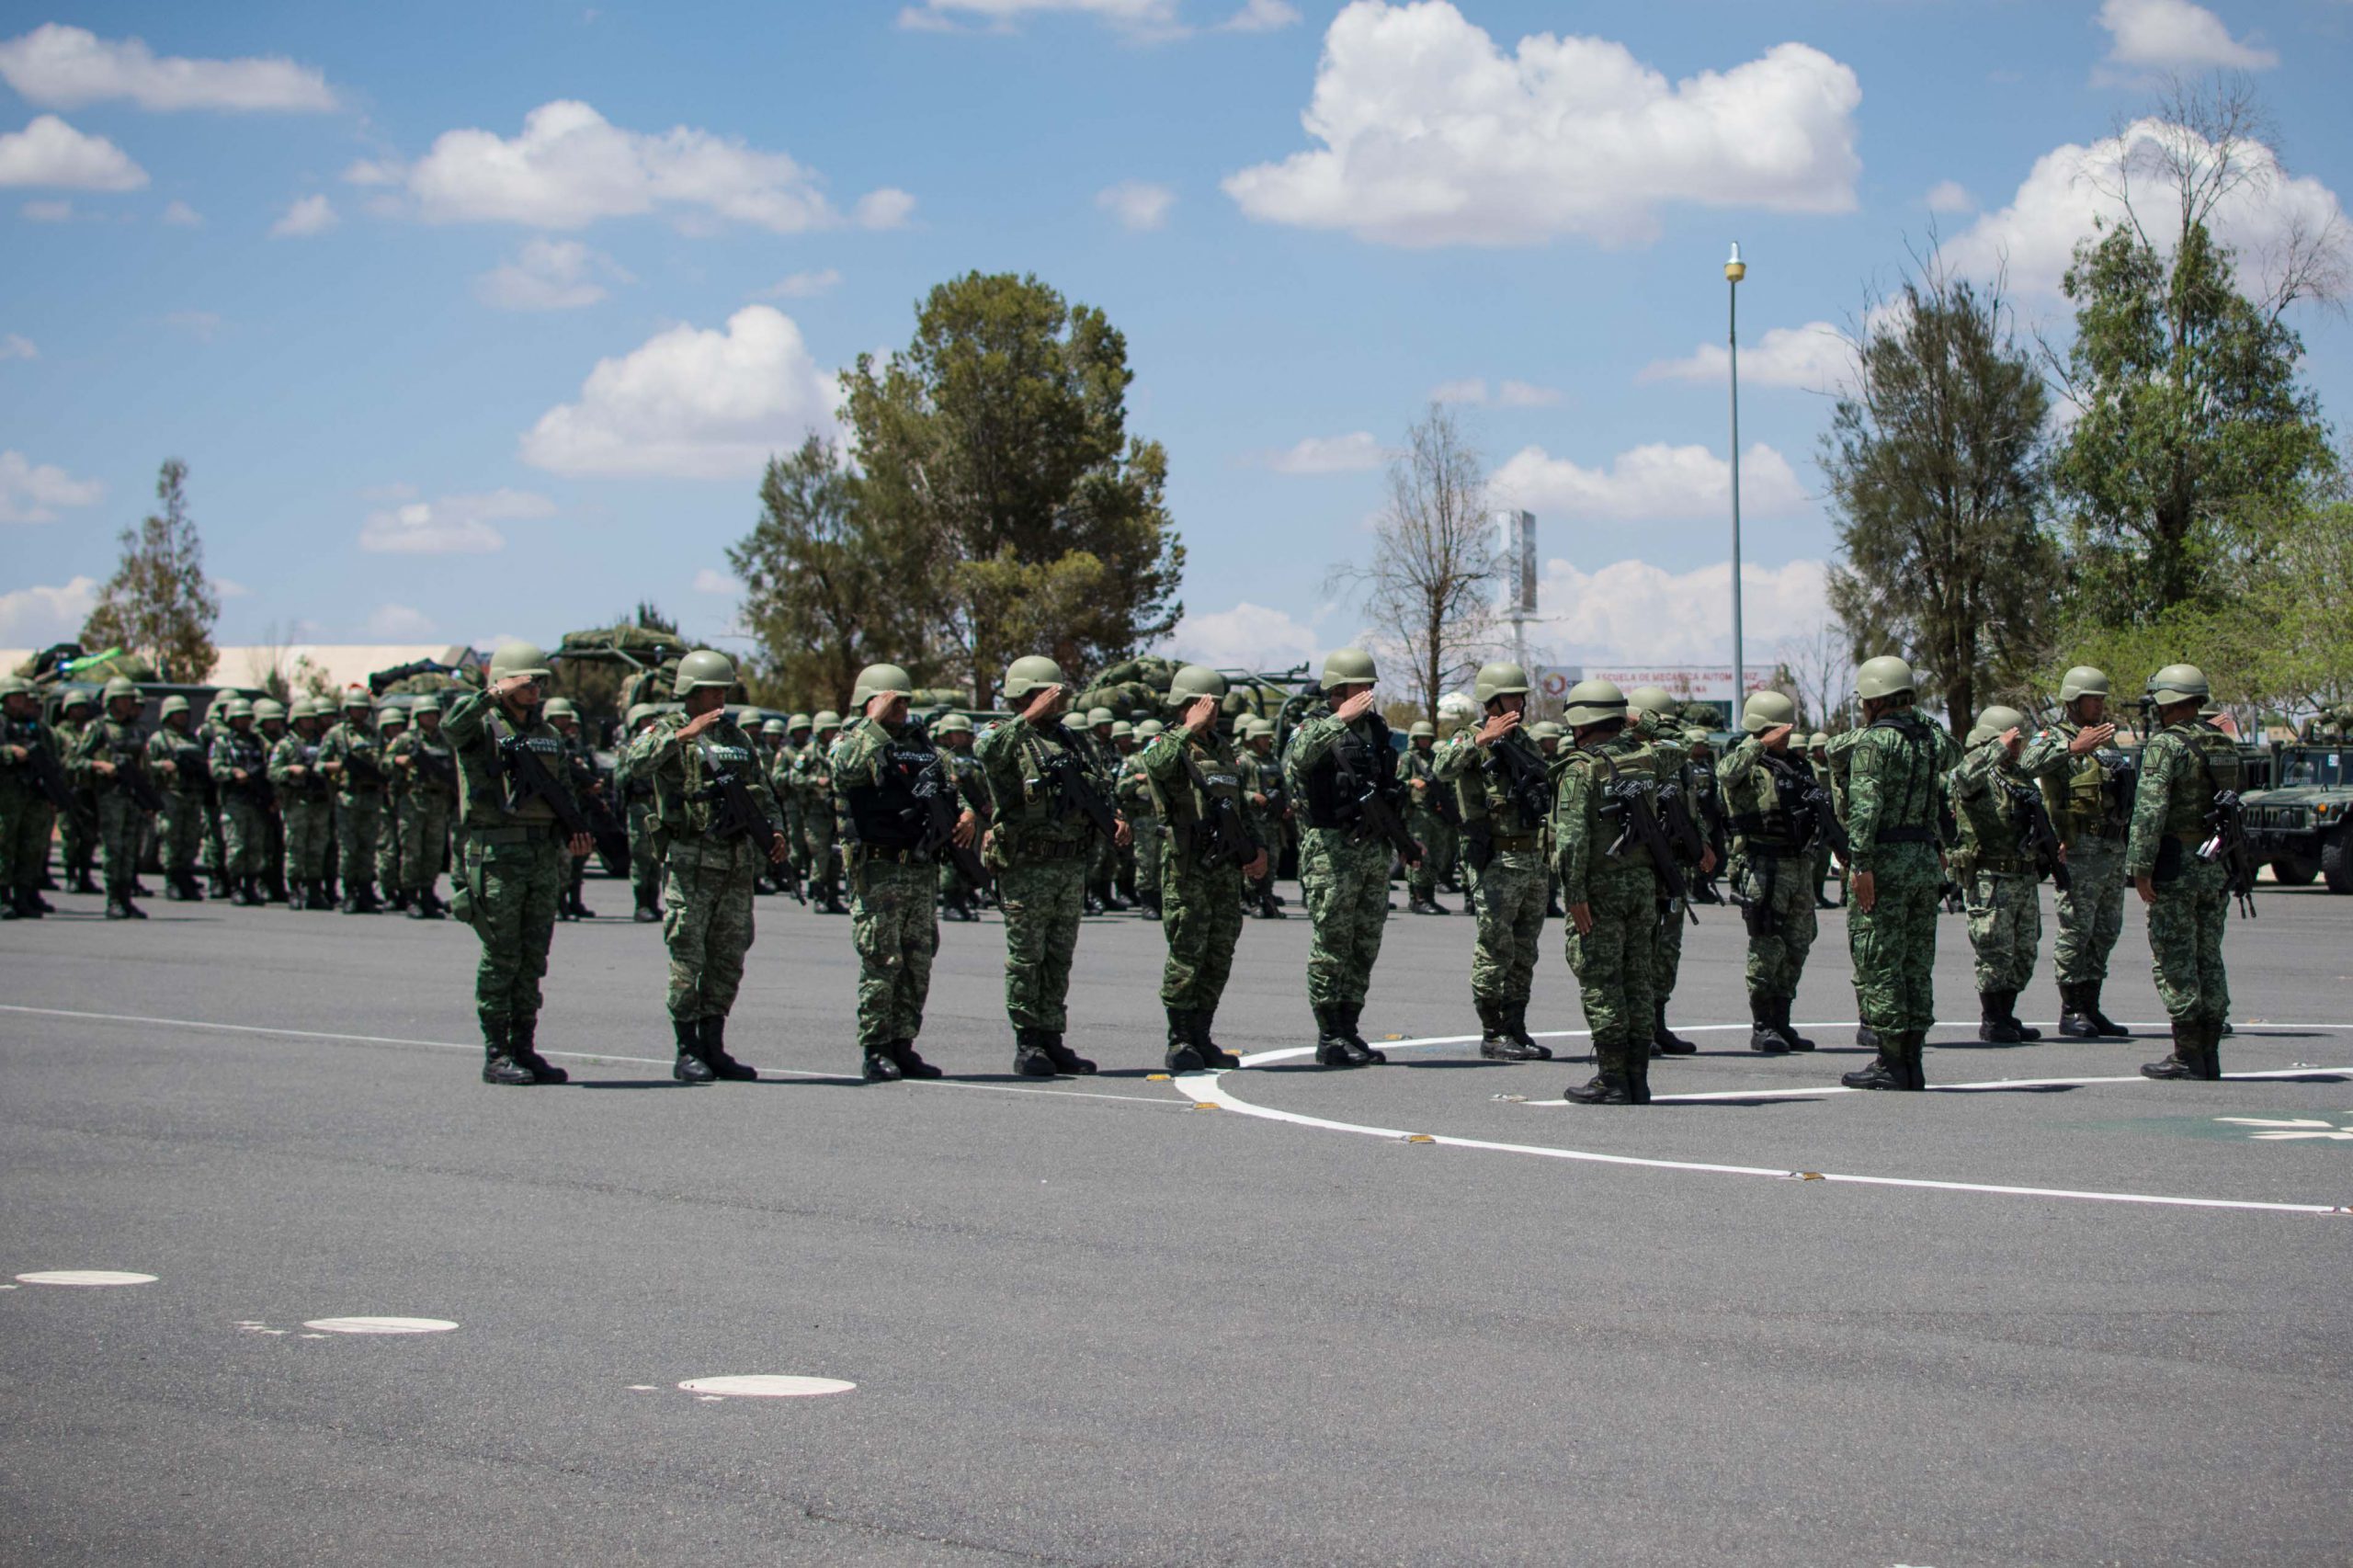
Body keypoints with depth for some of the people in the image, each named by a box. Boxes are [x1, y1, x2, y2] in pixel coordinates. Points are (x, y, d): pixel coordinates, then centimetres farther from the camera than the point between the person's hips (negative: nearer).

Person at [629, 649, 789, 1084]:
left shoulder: (736, 735, 17)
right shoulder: (667, 731, -1)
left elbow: (761, 791, 23)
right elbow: (638, 761, -23)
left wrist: (775, 832, 7)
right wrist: (685, 733, -28)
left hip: (738, 860, 6)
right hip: (690, 860, -6)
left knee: (728, 958, 7)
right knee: (688, 957, -5)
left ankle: (713, 1046, 14)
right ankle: (687, 1052, -1)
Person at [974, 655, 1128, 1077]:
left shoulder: (1075, 743, 16)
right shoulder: (1009, 740, -4)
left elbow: (1101, 793, 20)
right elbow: (986, 753, -28)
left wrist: (1115, 821, 0)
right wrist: (1029, 717, -30)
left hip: (1073, 865, 6)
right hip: (1026, 868, -6)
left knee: (1060, 959, 10)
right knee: (1026, 958, -2)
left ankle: (1052, 1041, 16)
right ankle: (1027, 1045, 3)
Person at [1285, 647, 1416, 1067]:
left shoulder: (1375, 726, 15)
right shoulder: (1316, 726, -7)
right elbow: (1297, 758, -31)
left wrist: (1404, 839, 24)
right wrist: (1340, 719, -36)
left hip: (1375, 847, 7)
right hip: (1332, 847, -7)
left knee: (1365, 946, 9)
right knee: (1332, 945, -5)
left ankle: (1349, 1030, 16)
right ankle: (1330, 1038, -1)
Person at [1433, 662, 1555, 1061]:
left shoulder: (1526, 742, 16)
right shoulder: (1471, 740, -7)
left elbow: (1549, 793, 26)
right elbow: (1443, 769, -28)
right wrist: (1481, 739, -36)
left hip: (1533, 859, 8)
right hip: (1496, 861, -8)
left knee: (1525, 951, 10)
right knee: (1495, 950, -5)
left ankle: (1515, 1029, 16)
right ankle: (1492, 1035, 0)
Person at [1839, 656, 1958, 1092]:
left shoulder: (1875, 741, -12)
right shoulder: (1933, 739, 10)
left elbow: (1865, 805, -20)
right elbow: (1949, 759, 34)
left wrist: (1861, 863, -22)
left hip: (1885, 860, -7)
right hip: (1926, 860, 7)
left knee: (1878, 963, -3)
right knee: (1917, 963, 11)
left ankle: (1891, 1062, -5)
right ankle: (1912, 1059, 14)